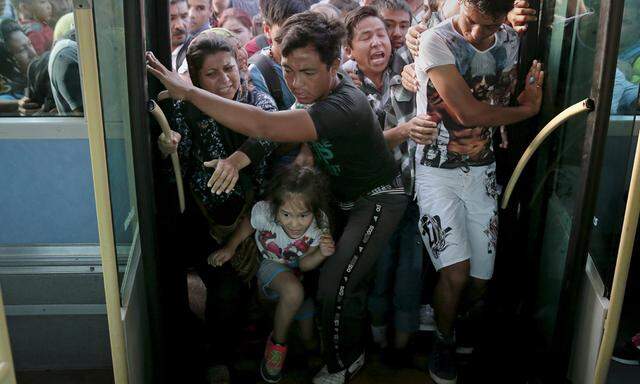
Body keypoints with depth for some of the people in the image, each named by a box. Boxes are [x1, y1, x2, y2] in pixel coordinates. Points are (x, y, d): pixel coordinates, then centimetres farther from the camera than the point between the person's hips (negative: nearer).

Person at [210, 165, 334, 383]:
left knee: (309, 337, 13)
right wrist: (230, 247, -10)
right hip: (271, 267, -3)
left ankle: (308, 341, 51)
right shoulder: (264, 212, -36)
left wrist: (322, 253, -40)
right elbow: (249, 225, -9)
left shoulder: (320, 225, -30)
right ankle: (277, 342, -11)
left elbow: (304, 264, -21)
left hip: (298, 274, 3)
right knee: (294, 292, -36)